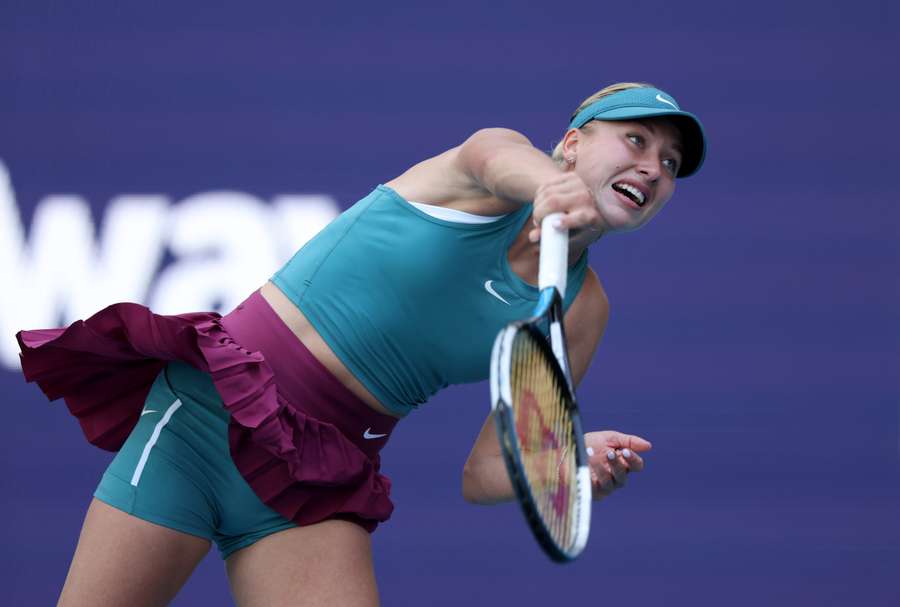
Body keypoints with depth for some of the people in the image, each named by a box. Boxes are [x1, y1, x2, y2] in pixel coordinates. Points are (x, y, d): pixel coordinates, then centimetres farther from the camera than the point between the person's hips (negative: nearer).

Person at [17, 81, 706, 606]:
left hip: (315, 482, 4)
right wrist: (550, 187, -59)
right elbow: (507, 161, -33)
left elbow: (485, 473, 6)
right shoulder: (492, 157, -6)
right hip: (203, 415, -4)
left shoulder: (582, 311, 5)